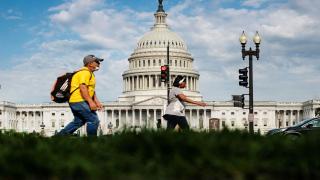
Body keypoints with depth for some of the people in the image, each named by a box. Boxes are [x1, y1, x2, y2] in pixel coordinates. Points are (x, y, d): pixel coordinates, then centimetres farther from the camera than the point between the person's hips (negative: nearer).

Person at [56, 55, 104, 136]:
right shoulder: (85, 72, -13)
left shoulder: (90, 73, 22)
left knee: (78, 121, 20)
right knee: (93, 120, -10)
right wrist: (91, 102, -28)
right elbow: (83, 87, -24)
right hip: (79, 101, -11)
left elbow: (91, 90, 25)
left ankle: (59, 136, 23)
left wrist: (97, 102, 15)